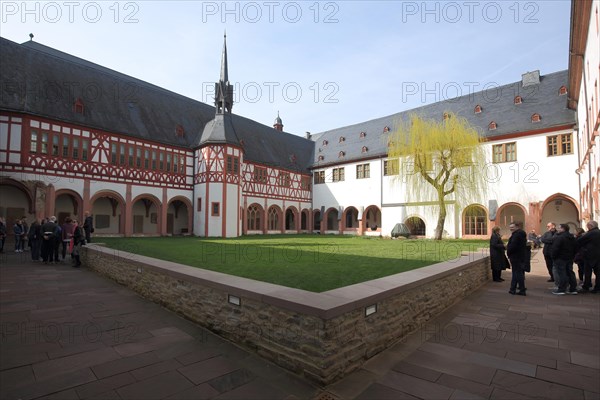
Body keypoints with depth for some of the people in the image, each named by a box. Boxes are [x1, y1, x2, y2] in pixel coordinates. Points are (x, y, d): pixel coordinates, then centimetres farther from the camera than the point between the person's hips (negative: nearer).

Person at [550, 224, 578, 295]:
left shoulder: (559, 237, -18)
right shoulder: (572, 237, 12)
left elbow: (555, 249, -21)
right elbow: (574, 249, 18)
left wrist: (553, 257, -11)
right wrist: (572, 256, 21)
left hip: (560, 258, -9)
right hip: (570, 258, 9)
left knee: (561, 273, -6)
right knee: (570, 272, 14)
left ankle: (561, 289, -3)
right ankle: (573, 289, 19)